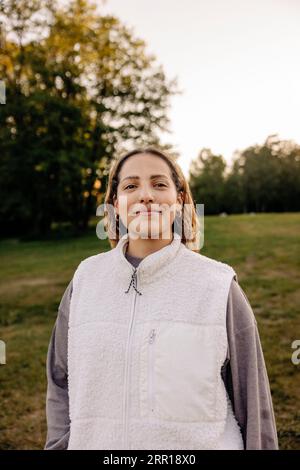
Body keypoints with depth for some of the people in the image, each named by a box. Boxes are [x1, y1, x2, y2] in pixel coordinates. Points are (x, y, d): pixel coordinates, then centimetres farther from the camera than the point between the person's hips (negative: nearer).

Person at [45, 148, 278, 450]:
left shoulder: (219, 286, -14)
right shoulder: (85, 280, -7)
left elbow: (253, 402, -7)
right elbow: (61, 381, 4)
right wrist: (60, 445, 2)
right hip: (95, 441, 3)